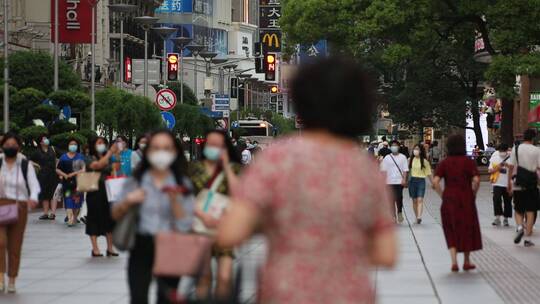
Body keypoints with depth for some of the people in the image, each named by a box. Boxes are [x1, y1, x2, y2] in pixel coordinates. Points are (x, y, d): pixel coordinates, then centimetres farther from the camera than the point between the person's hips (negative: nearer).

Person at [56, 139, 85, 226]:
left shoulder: (80, 157, 5)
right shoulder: (63, 157, 8)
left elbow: (84, 169, -4)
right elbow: (57, 170, 8)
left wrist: (74, 174, -15)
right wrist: (64, 175, -10)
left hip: (78, 182, 0)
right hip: (67, 182, 0)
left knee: (77, 199, 0)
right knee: (68, 199, -12)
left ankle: (74, 218, 15)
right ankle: (70, 218, -18)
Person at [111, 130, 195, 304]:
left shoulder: (183, 184, 3)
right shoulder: (135, 182, 5)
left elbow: (185, 225, -3)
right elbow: (115, 215, 8)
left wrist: (175, 200, -16)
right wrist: (128, 201, -11)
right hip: (141, 248, 0)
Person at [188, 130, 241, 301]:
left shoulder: (232, 169, 6)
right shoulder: (195, 168, 7)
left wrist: (226, 166, -8)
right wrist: (203, 216, -13)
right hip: (199, 225, 0)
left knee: (225, 277, -10)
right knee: (204, 275, -4)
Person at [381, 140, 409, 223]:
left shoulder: (402, 157, 5)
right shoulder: (387, 158, 7)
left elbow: (405, 170, 3)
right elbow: (384, 170, 6)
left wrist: (404, 179, -8)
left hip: (399, 181, -1)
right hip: (390, 181, 1)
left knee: (399, 198, -9)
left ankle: (399, 212, 9)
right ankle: (393, 214, 12)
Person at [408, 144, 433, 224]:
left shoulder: (424, 161, 0)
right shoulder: (410, 160, 6)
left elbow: (428, 173, 4)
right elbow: (407, 170, 9)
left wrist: (433, 183, 4)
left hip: (421, 181, -3)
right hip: (412, 180, 3)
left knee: (420, 200, -15)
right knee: (414, 200, 7)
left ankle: (419, 217, -26)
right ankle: (416, 217, 15)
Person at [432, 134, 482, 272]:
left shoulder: (444, 163, 1)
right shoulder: (468, 162, -5)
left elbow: (435, 182, -9)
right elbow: (476, 180, -15)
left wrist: (442, 195, 1)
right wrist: (473, 194, -1)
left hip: (449, 200, 2)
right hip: (466, 199, -1)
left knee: (451, 231, 11)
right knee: (467, 228, 13)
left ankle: (454, 261, -4)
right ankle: (467, 262, 22)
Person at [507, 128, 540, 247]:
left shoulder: (516, 149, -1)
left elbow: (511, 166, -2)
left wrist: (509, 182, 6)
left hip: (518, 184, 1)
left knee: (518, 209, 15)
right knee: (530, 211, 5)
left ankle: (519, 227, -13)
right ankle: (527, 238, 3)